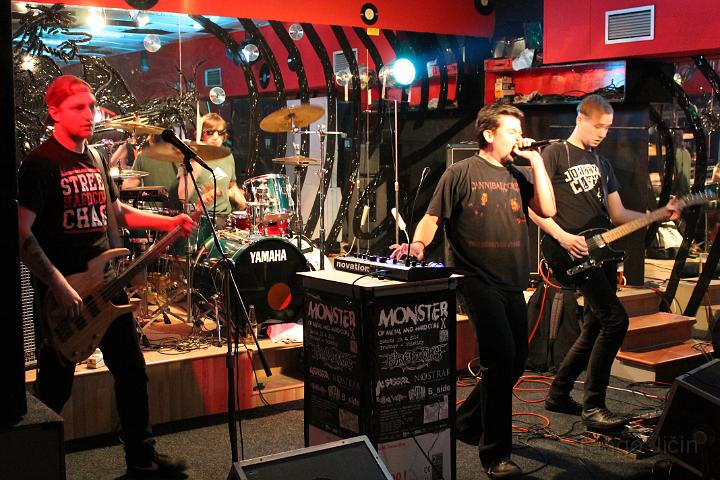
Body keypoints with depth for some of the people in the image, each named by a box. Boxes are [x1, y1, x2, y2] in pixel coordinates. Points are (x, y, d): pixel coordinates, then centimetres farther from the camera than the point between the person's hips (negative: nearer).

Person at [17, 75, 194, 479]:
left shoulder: (95, 158, 12)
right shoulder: (42, 162, -12)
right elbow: (23, 232, -19)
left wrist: (168, 223, 12)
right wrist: (59, 286, -24)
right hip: (63, 290, -7)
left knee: (133, 370, 11)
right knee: (56, 387, 2)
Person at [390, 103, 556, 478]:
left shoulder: (520, 175, 14)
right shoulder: (462, 173, -1)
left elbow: (547, 210, 0)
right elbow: (432, 218, -1)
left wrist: (536, 162, -1)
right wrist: (418, 242, -21)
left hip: (513, 282, 7)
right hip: (478, 279, -7)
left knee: (516, 362, 14)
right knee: (501, 357, -16)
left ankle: (467, 422, 36)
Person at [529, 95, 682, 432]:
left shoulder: (602, 163, 21)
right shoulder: (555, 154, -1)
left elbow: (617, 214, 18)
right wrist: (562, 237, -18)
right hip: (576, 253, -8)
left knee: (595, 330, 10)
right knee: (615, 321, -16)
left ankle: (559, 394, 25)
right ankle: (593, 407, -7)